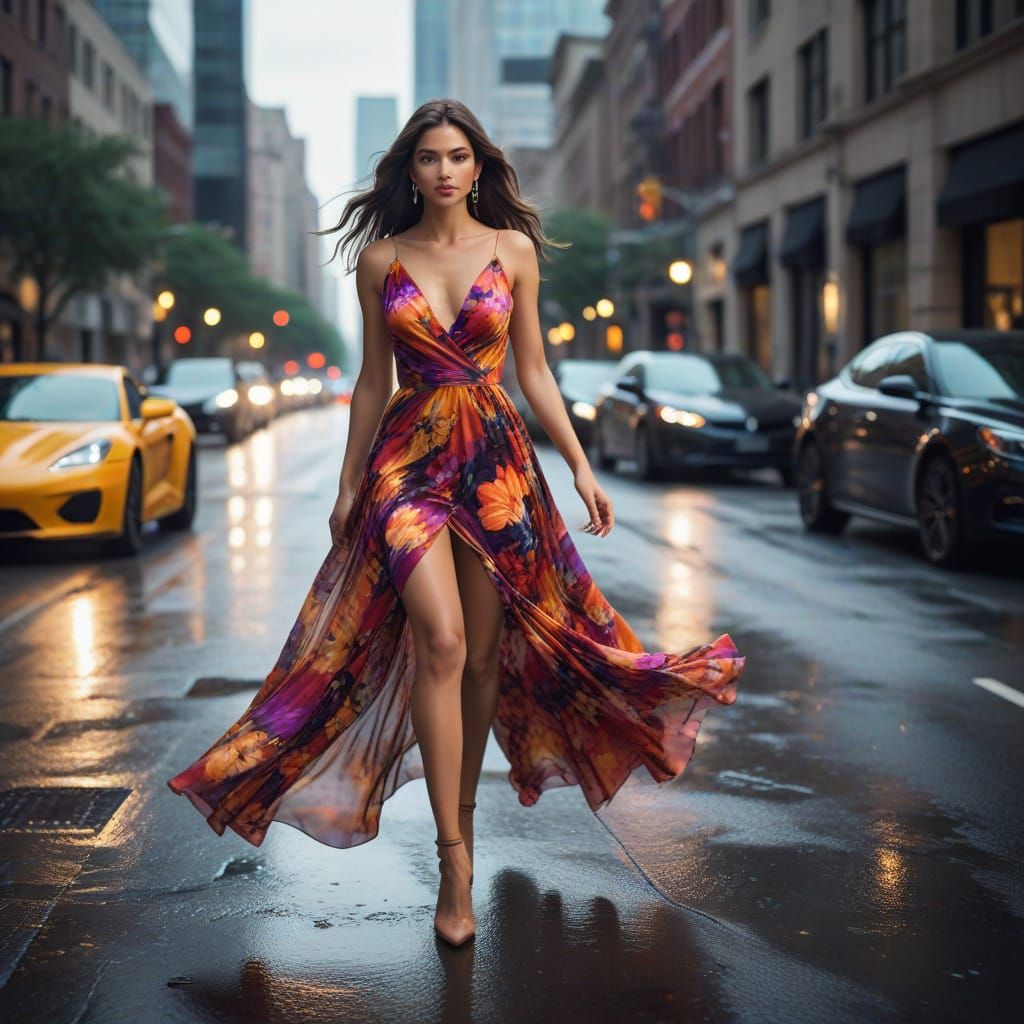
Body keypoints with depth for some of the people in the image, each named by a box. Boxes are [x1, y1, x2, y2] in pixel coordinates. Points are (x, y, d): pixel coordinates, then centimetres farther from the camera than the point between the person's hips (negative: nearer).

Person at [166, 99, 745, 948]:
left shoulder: (514, 249, 6)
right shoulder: (380, 259, 5)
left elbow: (534, 371, 8)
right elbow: (373, 382, 10)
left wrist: (581, 466, 4)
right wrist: (348, 486, 10)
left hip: (497, 458, 2)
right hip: (408, 458, -1)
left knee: (485, 651, 3)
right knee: (440, 639, -17)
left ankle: (464, 809, 25)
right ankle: (453, 855, -12)